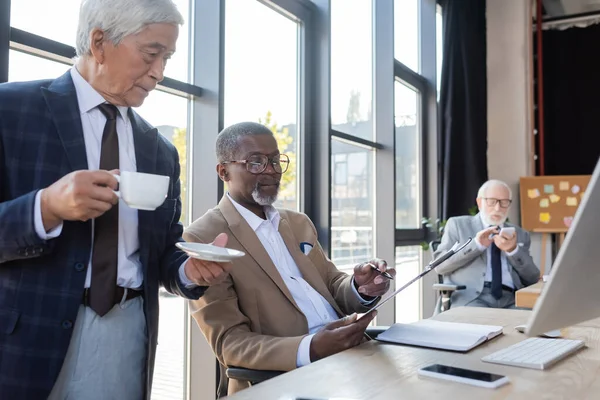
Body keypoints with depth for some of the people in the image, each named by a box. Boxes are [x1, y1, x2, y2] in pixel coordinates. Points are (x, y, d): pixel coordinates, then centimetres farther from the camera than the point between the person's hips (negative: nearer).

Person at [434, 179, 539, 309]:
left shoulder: (520, 234, 20)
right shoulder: (458, 224, 11)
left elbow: (533, 279, 10)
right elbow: (439, 265, 0)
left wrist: (513, 250, -7)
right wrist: (476, 244, -10)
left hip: (511, 300, 4)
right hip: (470, 297, -4)